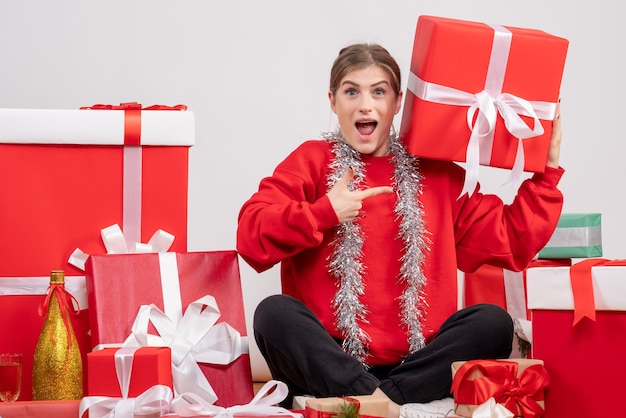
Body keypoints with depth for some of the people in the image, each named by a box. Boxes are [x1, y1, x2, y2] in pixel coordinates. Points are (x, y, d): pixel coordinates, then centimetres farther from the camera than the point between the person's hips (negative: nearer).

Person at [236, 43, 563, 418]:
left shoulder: (438, 173, 15)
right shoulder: (312, 161, 8)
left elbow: (513, 242, 12)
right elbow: (251, 237, -5)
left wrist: (546, 171, 9)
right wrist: (324, 212, -14)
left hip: (414, 363, 2)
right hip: (331, 362, -2)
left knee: (493, 323, -22)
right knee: (274, 313, -29)